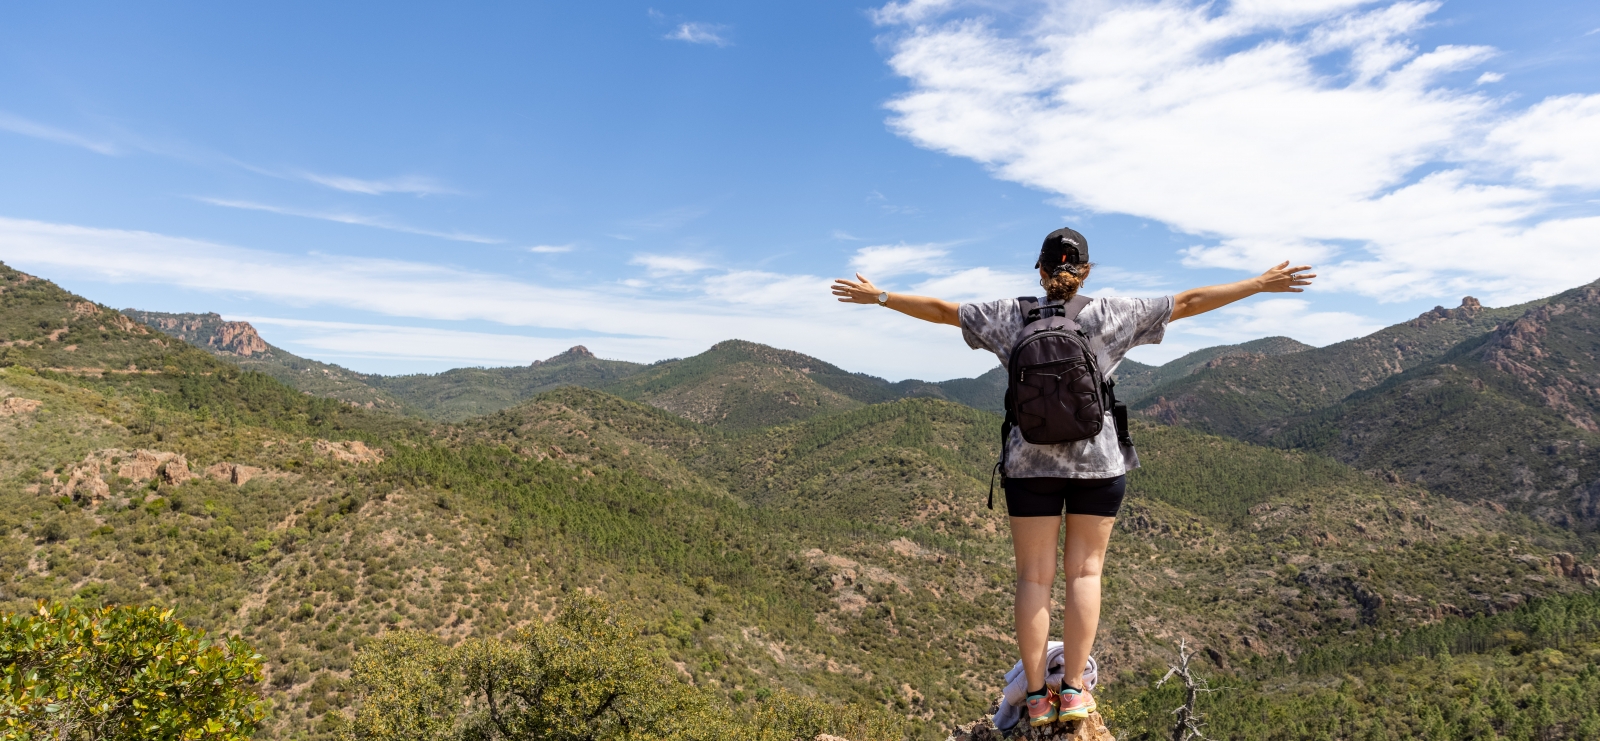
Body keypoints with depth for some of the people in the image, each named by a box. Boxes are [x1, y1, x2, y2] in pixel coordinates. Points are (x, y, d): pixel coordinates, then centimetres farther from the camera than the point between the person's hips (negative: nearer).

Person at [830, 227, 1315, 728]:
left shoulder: (1011, 316, 0)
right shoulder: (1110, 315, -1)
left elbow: (939, 309, 6)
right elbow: (1189, 302, 4)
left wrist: (877, 297, 17)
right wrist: (1261, 285, 14)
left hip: (1030, 461, 0)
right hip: (1098, 461, 0)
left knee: (1033, 575, 5)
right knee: (1084, 571, 8)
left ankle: (1036, 696, 9)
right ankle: (1073, 690, 9)